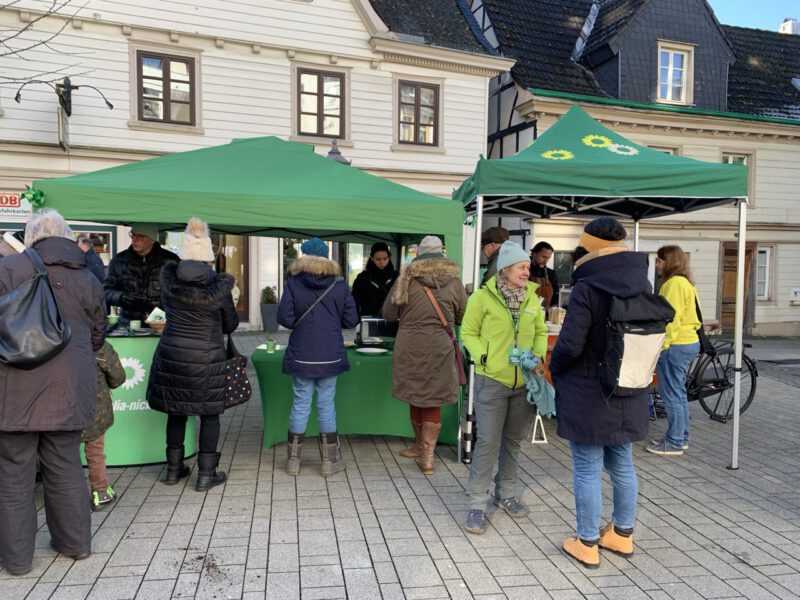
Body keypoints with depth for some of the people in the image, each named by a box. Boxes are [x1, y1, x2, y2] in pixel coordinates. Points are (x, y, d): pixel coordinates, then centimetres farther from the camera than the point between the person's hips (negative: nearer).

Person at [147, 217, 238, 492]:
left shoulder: (169, 279, -1)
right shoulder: (218, 285, -10)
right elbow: (230, 325, 1)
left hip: (171, 353, 4)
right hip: (206, 358, -3)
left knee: (176, 411, 16)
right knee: (209, 414, 8)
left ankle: (173, 469, 27)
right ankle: (206, 474, 13)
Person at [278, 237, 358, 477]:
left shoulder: (294, 282, -4)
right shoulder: (339, 284, -2)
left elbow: (284, 318, -9)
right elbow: (351, 320, -1)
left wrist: (301, 322, 11)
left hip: (301, 356, 0)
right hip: (331, 355, 0)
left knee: (300, 404, 9)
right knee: (327, 405, 8)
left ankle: (293, 460, 19)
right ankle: (329, 461, 15)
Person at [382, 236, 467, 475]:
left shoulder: (407, 279, -5)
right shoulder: (454, 282, -2)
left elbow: (388, 313, 1)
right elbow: (462, 318, 8)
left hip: (410, 347, 0)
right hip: (440, 349, 0)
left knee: (416, 397, 15)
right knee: (433, 401, 8)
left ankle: (421, 446, 32)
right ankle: (427, 455, 7)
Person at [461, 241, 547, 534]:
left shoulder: (532, 298, 2)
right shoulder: (483, 297, -10)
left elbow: (541, 331, 13)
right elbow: (468, 333, -3)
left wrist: (539, 357, -3)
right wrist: (484, 357, -16)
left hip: (524, 382, 5)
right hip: (491, 381, -5)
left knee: (513, 440, 17)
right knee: (488, 443, -2)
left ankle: (506, 493, 35)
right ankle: (477, 504, 12)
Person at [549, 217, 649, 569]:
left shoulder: (587, 287, -19)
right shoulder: (642, 283, 3)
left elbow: (570, 343, -19)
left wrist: (554, 371, -1)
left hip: (588, 395, -7)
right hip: (629, 394, 7)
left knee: (587, 470, 5)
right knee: (622, 464, 20)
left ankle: (587, 545, 18)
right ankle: (622, 534, 35)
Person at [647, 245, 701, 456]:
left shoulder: (674, 283, -16)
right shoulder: (684, 282, 16)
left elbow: (671, 319, -20)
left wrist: (660, 347, -18)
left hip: (675, 346, -10)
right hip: (688, 342, 10)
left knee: (671, 395, -2)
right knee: (679, 394, 18)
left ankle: (674, 443, 5)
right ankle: (681, 438, 27)